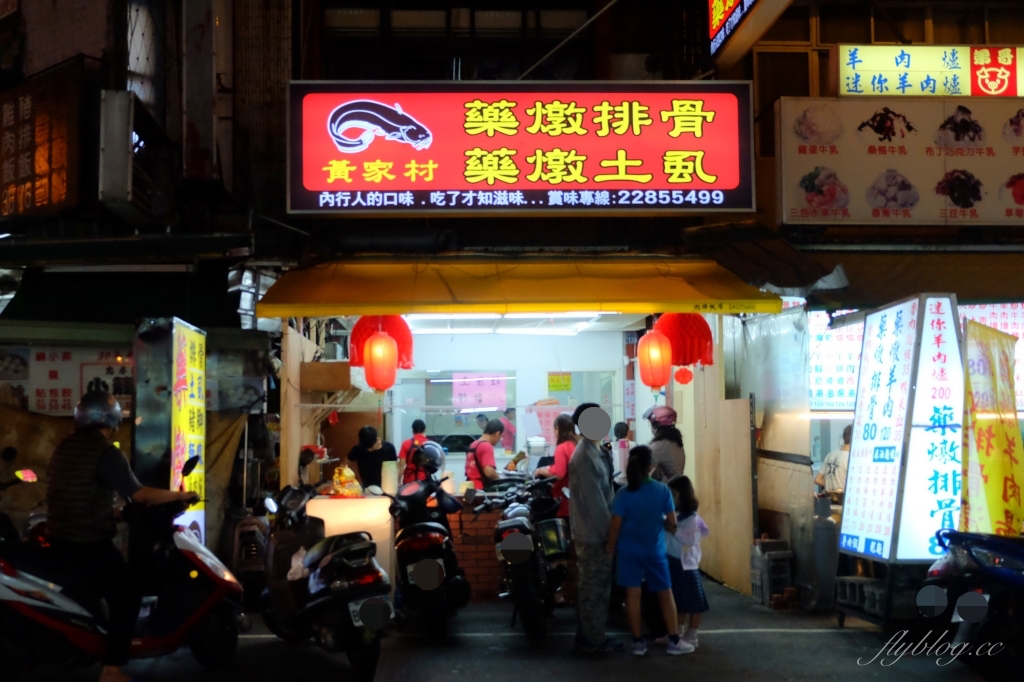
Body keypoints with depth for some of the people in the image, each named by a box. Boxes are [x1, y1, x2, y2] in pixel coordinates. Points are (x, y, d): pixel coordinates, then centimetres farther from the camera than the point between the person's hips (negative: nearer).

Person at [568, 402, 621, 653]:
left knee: (590, 585, 15)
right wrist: (607, 531, -18)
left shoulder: (591, 451, 12)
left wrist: (607, 528, 18)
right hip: (594, 532, -10)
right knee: (595, 586, -1)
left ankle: (589, 634, 23)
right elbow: (593, 499, -22)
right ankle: (593, 638, 7)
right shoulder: (586, 456, -20)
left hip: (592, 530, 10)